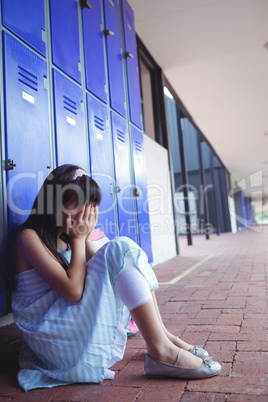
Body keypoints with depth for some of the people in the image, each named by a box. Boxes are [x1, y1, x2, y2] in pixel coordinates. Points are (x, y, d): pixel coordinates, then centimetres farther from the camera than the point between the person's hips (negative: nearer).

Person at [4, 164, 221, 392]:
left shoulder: (65, 238, 12)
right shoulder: (29, 237, -14)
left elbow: (104, 270, 6)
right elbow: (73, 291, -23)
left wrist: (86, 237, -1)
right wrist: (78, 239, -14)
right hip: (53, 337, -9)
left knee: (124, 253, 2)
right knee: (121, 251, -21)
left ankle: (162, 334, -5)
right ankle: (161, 352, -22)